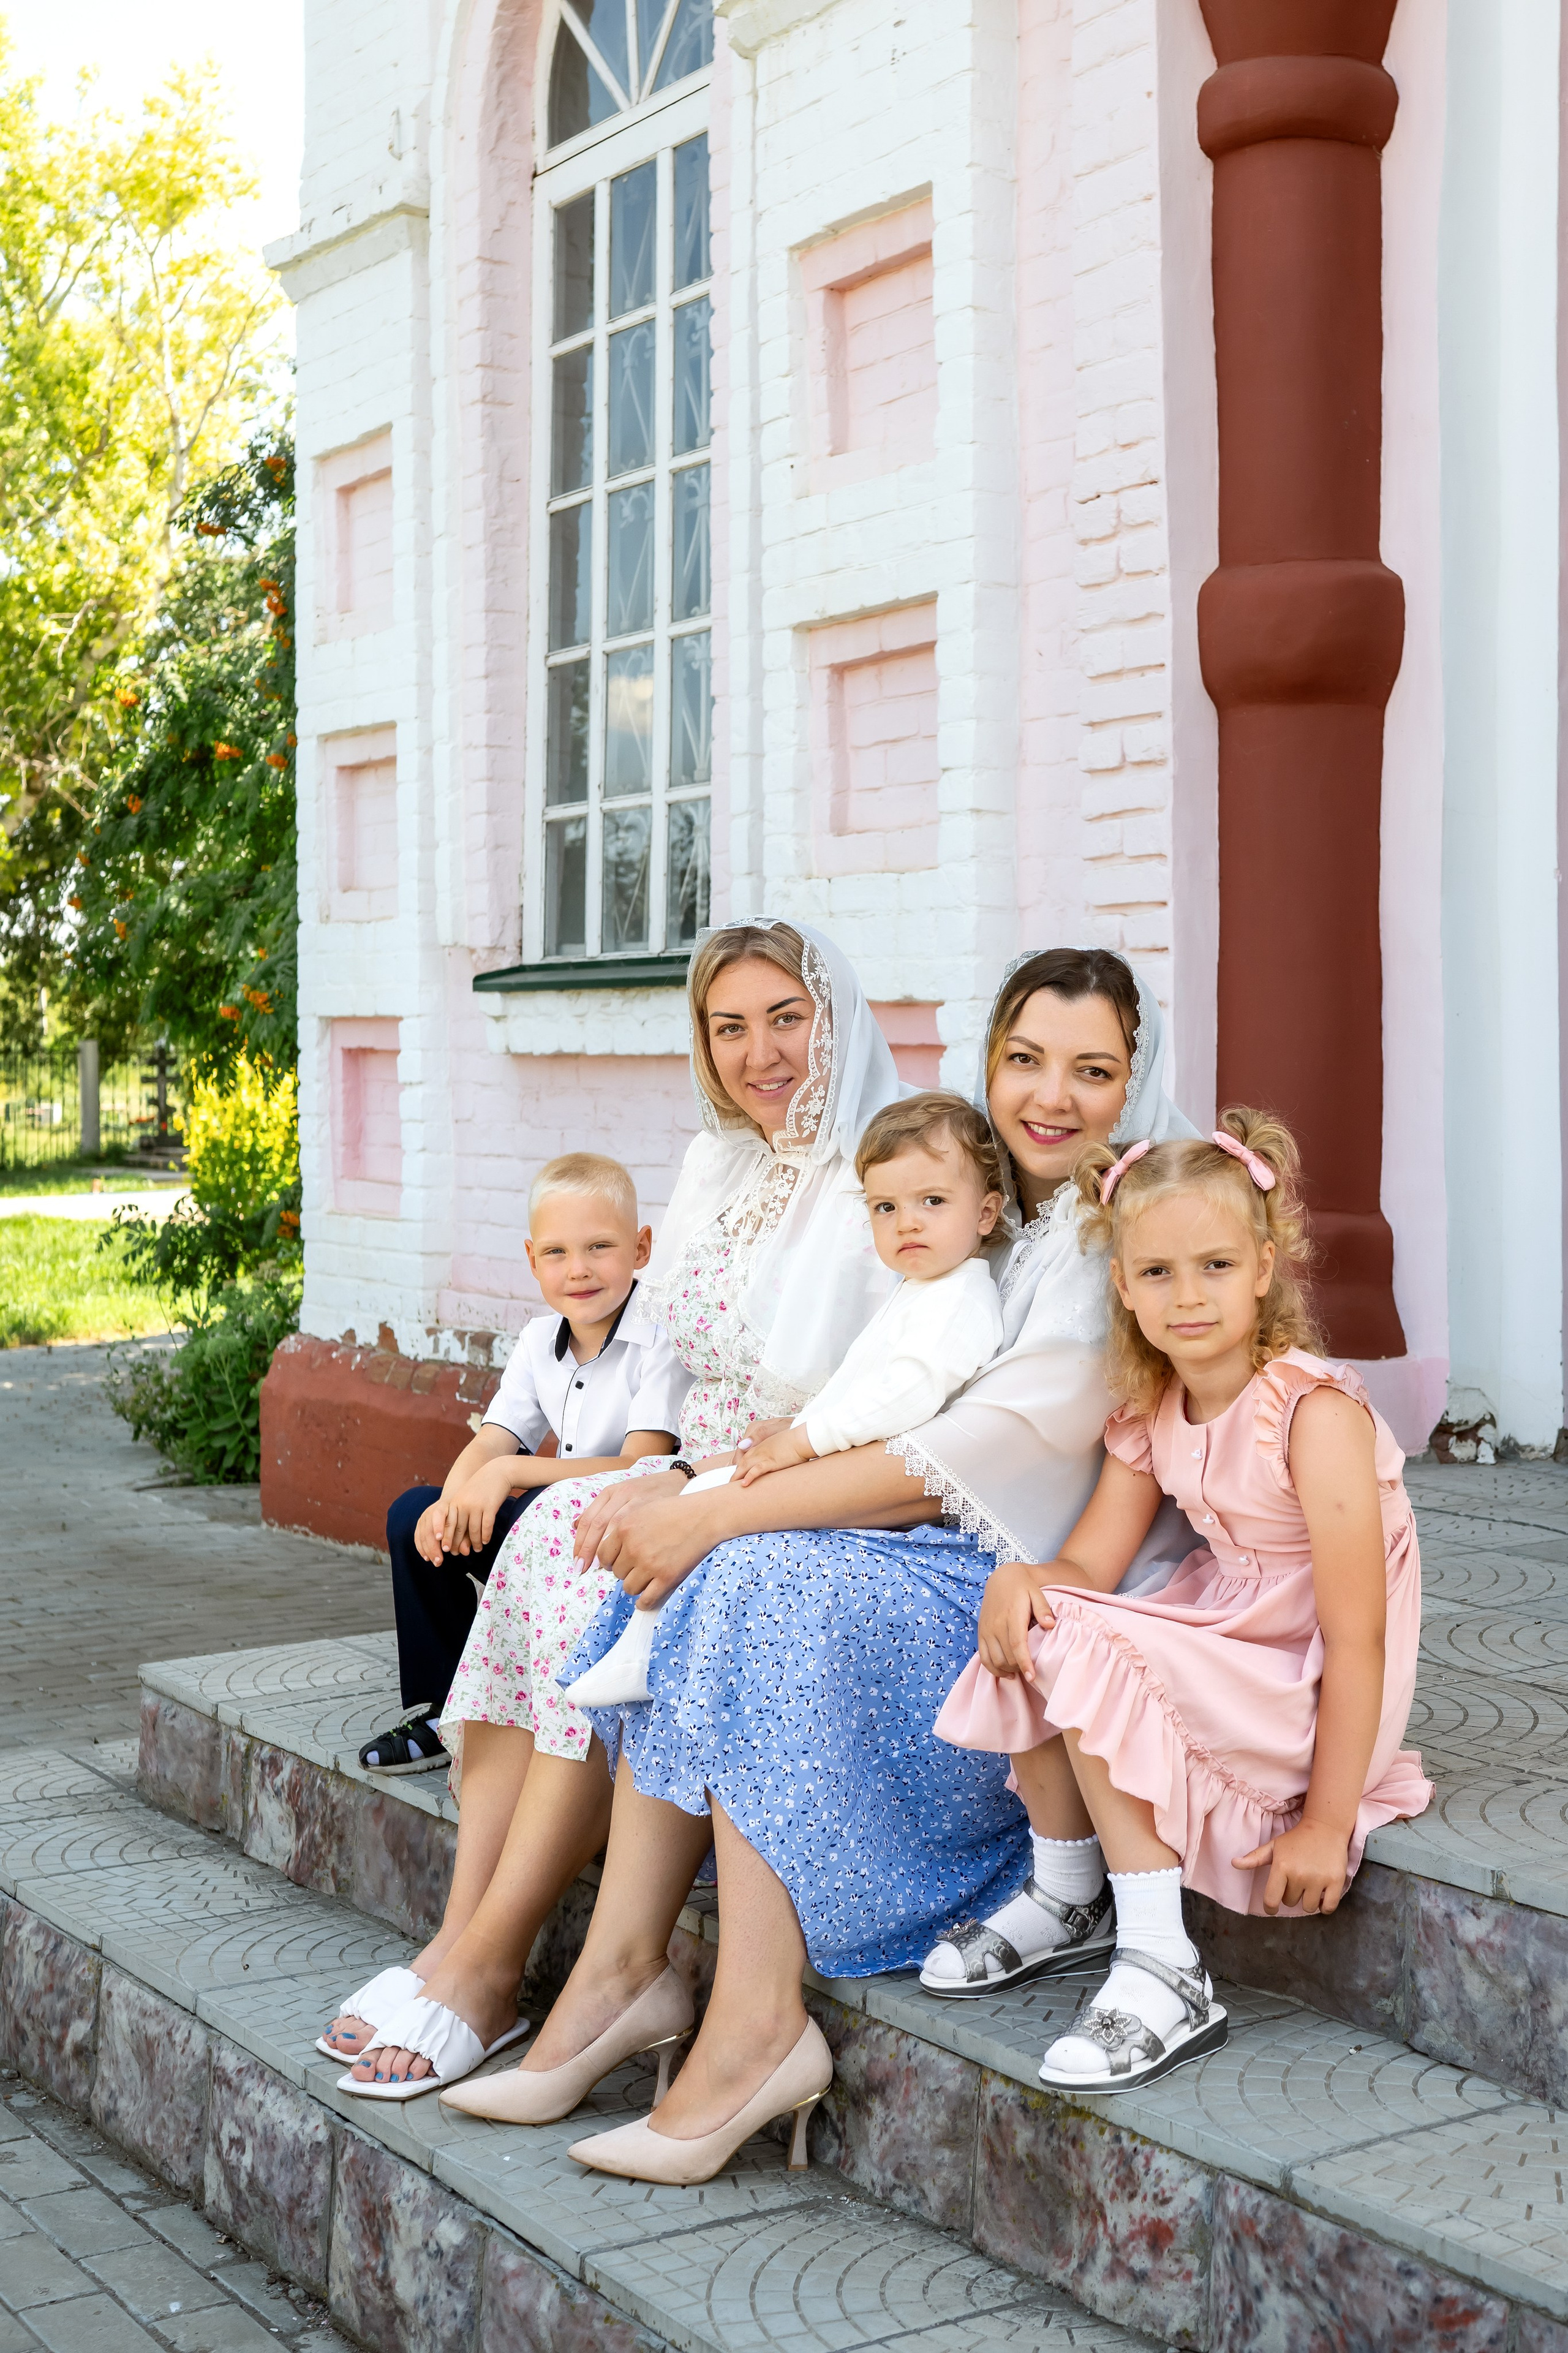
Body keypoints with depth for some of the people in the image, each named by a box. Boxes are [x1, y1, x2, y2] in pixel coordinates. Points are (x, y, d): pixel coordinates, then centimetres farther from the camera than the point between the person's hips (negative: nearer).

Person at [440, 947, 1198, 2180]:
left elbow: (971, 1461, -20)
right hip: (960, 1567, 8)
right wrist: (690, 1509, -7)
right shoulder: (991, 1220, 15)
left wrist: (719, 1514, -19)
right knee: (713, 1580, -13)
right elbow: (897, 1438, 10)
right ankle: (622, 1966, -12)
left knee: (766, 1584, -26)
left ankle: (757, 2024, -23)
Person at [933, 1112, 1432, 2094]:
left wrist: (1326, 1823, -22)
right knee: (1031, 1637, -7)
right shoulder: (1153, 1414, 4)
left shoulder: (1315, 1411, -20)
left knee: (1088, 1652, -23)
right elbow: (1087, 1566, -1)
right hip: (1224, 1656, 8)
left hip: (1315, 1698, -7)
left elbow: (1358, 1638, -21)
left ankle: (1166, 1977, -18)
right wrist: (1020, 1578, -26)